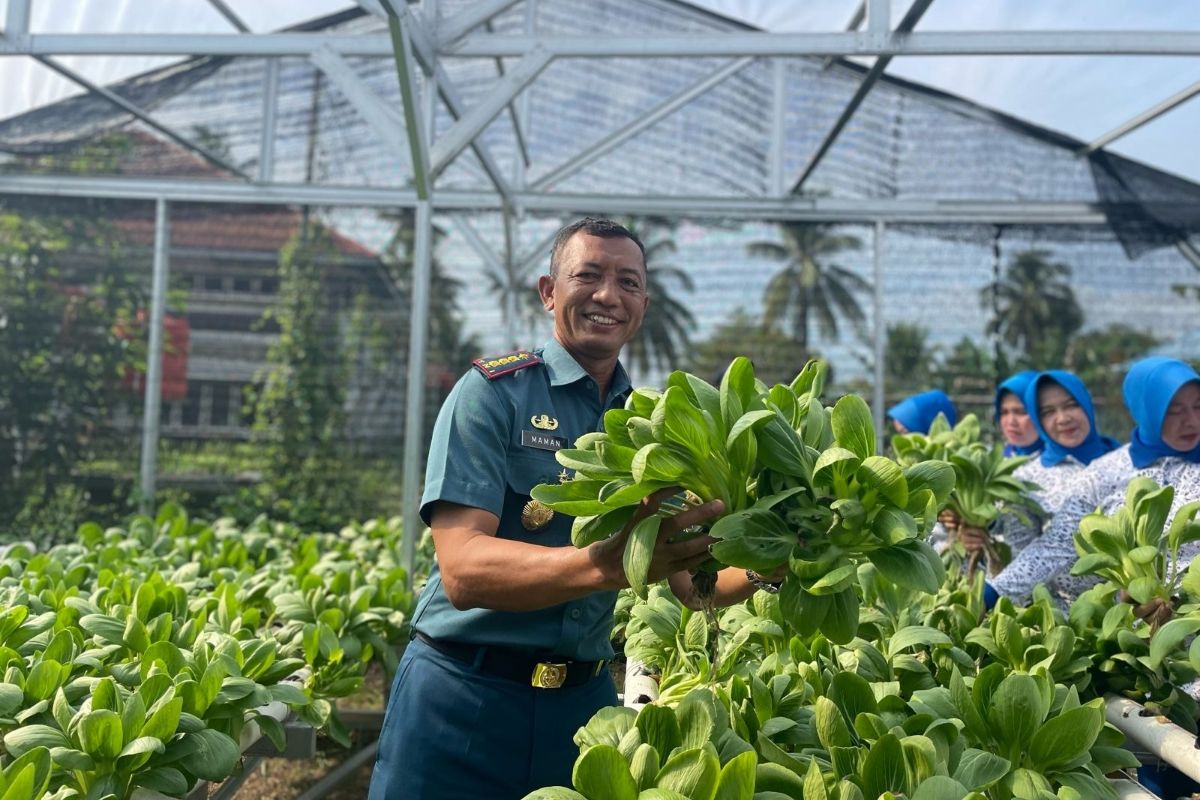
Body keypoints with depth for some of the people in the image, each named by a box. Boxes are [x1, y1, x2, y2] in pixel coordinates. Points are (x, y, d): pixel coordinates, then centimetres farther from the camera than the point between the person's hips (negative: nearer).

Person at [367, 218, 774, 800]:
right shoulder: (493, 391, -11)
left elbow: (693, 583, 5)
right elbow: (463, 571, -21)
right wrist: (611, 563, -36)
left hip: (584, 699, 5)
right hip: (465, 696, -4)